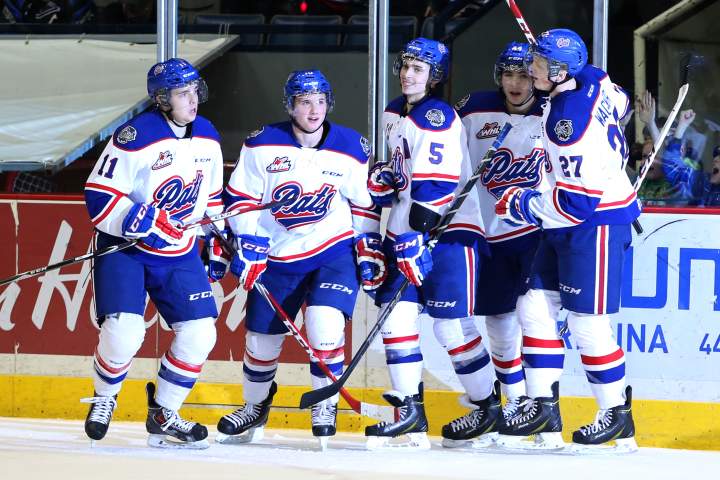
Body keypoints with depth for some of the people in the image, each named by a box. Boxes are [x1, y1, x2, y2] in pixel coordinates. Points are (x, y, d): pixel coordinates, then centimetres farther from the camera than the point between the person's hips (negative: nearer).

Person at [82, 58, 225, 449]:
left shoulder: (207, 138, 4)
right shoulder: (136, 138, -19)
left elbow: (212, 196, 19)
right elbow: (98, 198, -19)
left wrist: (217, 241, 15)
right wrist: (139, 222, -31)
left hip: (179, 255, 6)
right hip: (123, 248, -6)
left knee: (199, 333, -3)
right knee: (124, 330, -21)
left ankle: (163, 416, 14)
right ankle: (103, 399, 9)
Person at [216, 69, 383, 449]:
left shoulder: (351, 149, -5)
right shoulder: (262, 145, -8)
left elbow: (365, 202, 7)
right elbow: (240, 198, -2)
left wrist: (370, 248, 2)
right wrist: (247, 246, -10)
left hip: (335, 251, -1)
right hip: (277, 257, 1)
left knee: (325, 325, -22)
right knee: (262, 337, 8)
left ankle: (326, 404, -2)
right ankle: (255, 406, 34)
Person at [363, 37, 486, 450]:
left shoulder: (438, 118, -14)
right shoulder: (395, 114, 14)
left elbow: (435, 185, -22)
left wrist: (416, 237, -27)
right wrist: (382, 180, 8)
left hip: (450, 232, -8)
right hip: (407, 231, 8)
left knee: (452, 325, -9)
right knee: (397, 314, -3)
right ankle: (410, 410, 0)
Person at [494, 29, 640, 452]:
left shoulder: (572, 123, -27)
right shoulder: (591, 79, 0)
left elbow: (581, 199, -26)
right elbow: (620, 104, 23)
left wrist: (526, 205, -13)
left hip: (597, 223, -10)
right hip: (568, 226, 10)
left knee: (586, 322, -5)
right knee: (535, 307, 7)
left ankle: (618, 415, 7)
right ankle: (544, 407, 9)